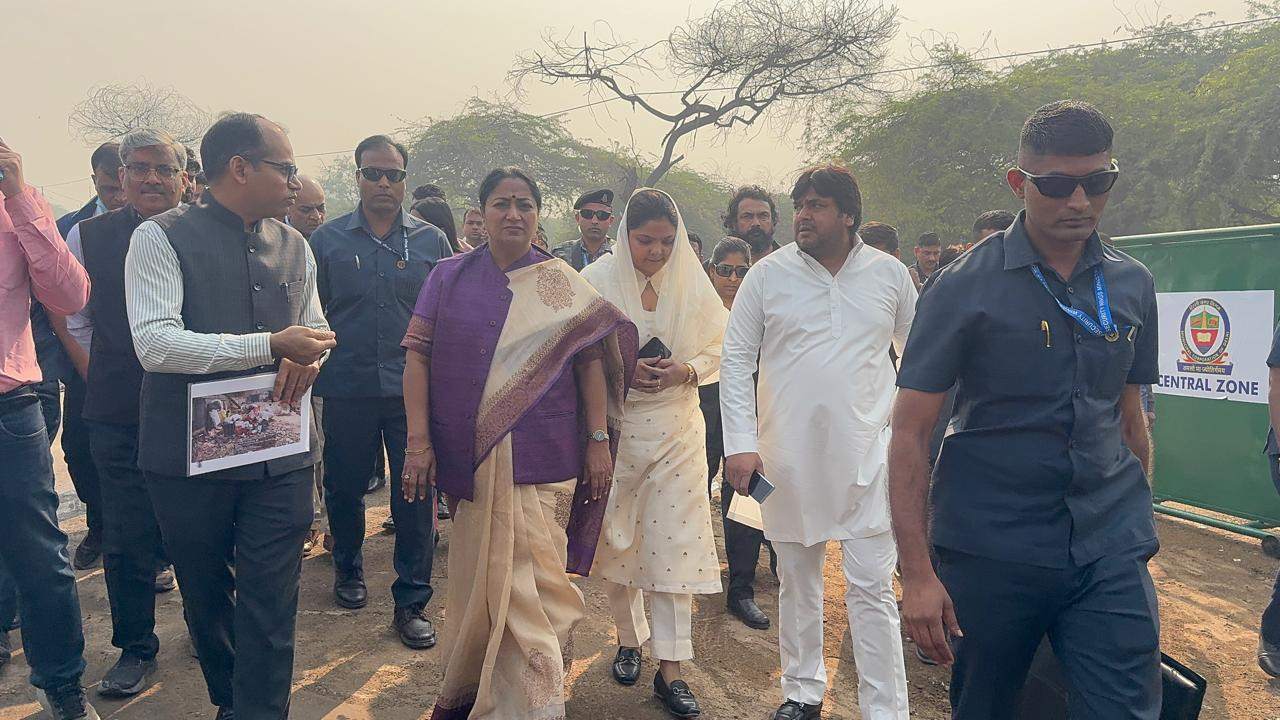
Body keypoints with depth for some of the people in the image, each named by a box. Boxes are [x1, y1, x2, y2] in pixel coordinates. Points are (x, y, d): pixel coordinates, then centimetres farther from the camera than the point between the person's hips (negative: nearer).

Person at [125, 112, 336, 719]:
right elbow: (155, 343, -18)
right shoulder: (162, 237, -7)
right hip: (188, 455, -2)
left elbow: (314, 326, 20)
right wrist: (272, 345, -22)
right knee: (206, 599, 16)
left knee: (270, 606, -2)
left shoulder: (293, 246, 10)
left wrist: (309, 357, -5)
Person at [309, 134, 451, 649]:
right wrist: (312, 371, 2)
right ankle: (348, 569, 39)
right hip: (347, 390, 1)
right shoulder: (328, 240, 4)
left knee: (416, 498, 2)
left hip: (414, 389, 0)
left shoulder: (431, 240, 5)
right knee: (344, 489, 14)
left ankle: (411, 602, 14)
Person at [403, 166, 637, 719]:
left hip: (543, 458, -1)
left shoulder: (561, 284, 3)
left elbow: (590, 358, 1)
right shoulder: (449, 277, 5)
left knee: (528, 575, 2)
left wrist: (598, 439, -5)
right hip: (470, 456, 1)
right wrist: (418, 441, -7)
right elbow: (418, 356, 1)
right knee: (478, 571, 13)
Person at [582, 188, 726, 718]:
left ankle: (670, 668, 6)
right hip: (613, 426, 0)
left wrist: (686, 370, -15)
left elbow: (718, 351, 5)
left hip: (676, 429, 0)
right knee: (616, 535, 12)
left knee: (675, 538, -2)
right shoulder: (596, 281, -5)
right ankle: (629, 638, 33)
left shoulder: (693, 285, 0)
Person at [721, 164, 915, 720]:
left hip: (867, 456, 0)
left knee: (872, 589, 0)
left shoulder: (889, 274, 2)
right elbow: (736, 361, 0)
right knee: (796, 584, 14)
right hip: (788, 458, 1)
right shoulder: (768, 274, -1)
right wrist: (740, 442, -9)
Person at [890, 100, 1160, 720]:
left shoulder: (1133, 285, 5)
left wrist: (1137, 527, 18)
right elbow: (910, 432, -10)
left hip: (1111, 552, 3)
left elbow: (1128, 418, 16)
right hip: (990, 551, -3)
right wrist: (917, 572, -13)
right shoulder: (964, 287, -8)